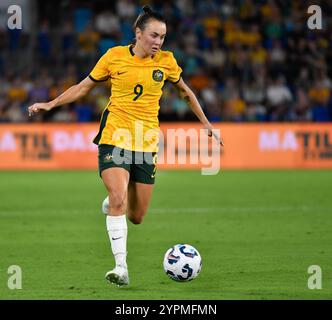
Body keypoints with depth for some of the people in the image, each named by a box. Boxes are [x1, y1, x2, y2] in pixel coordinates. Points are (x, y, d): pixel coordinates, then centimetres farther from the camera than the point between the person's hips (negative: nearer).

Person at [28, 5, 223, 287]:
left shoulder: (166, 61, 3)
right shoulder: (115, 56, -1)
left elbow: (185, 92, 20)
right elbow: (85, 86, 11)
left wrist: (206, 124, 22)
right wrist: (50, 104, 4)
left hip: (147, 142, 3)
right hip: (114, 136, -2)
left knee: (136, 217, 5)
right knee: (118, 198, -23)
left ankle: (111, 204, 41)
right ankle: (121, 267, -20)